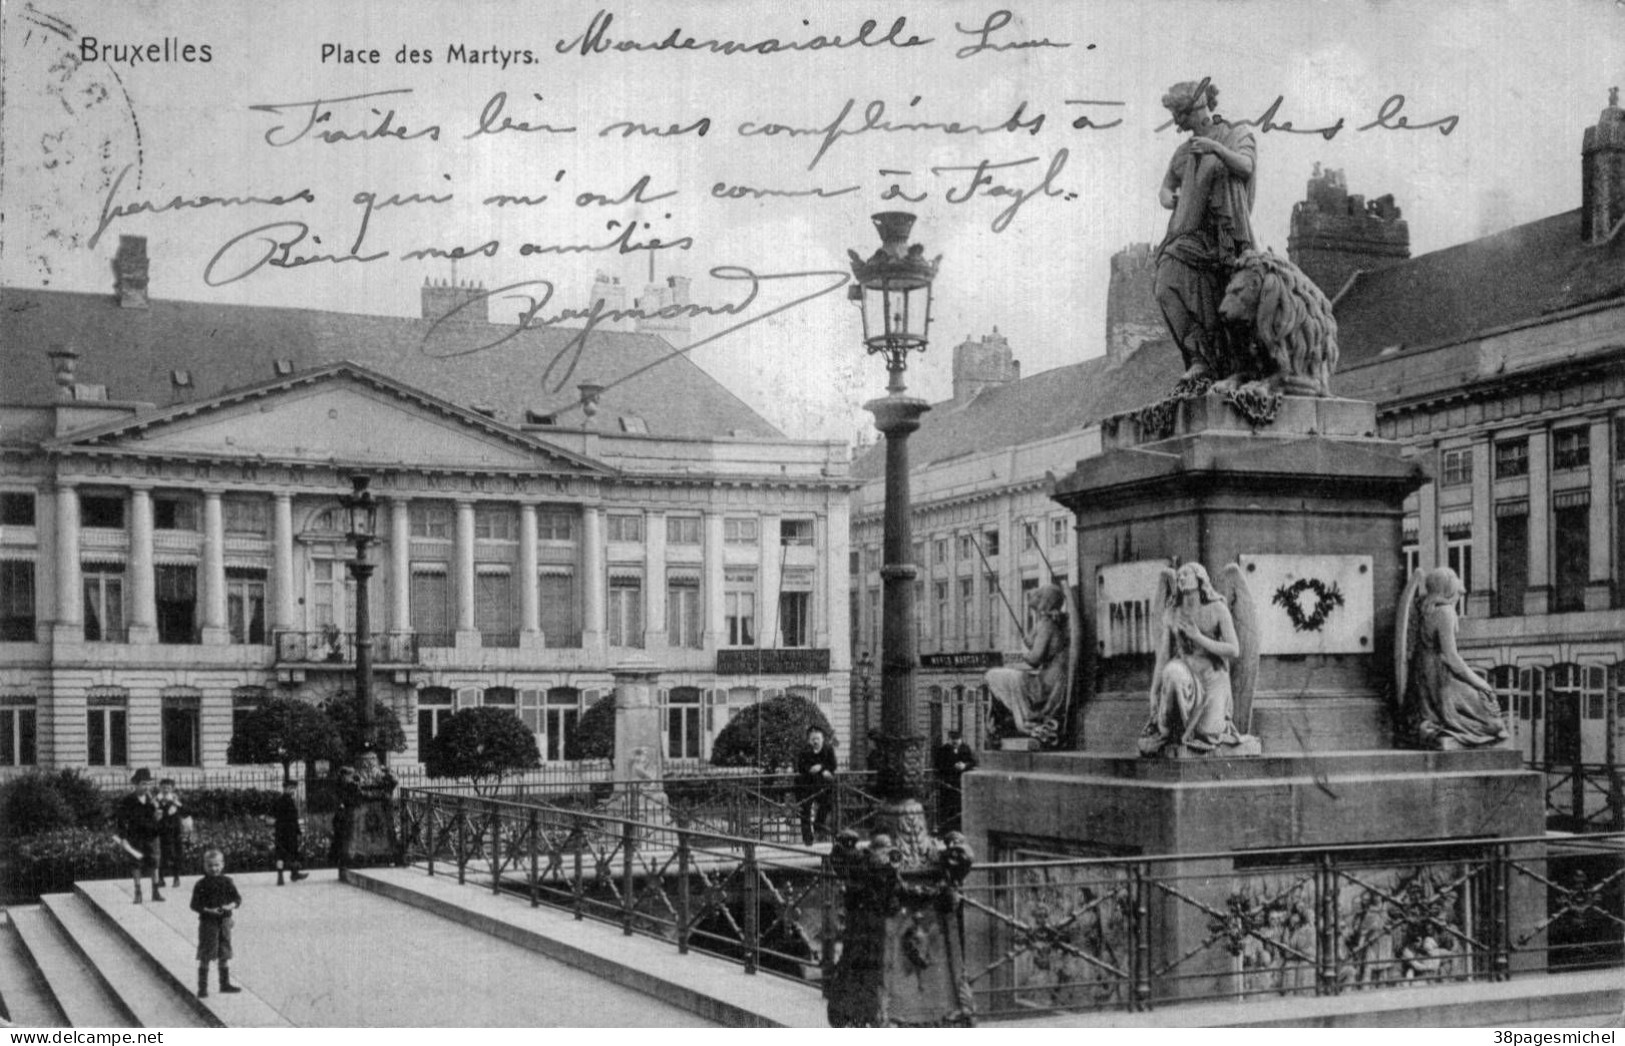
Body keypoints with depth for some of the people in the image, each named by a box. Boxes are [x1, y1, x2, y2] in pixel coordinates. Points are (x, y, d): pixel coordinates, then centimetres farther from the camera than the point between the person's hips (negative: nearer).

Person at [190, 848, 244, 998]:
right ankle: (202, 987, 8)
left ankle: (225, 983, 24)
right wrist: (209, 910, -22)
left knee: (225, 955, 12)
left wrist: (231, 906, -16)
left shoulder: (227, 882, 3)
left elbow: (238, 899, 5)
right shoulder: (201, 885, -6)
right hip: (207, 922, -3)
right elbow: (195, 904, -8)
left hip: (224, 921, 4)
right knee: (205, 957, 0)